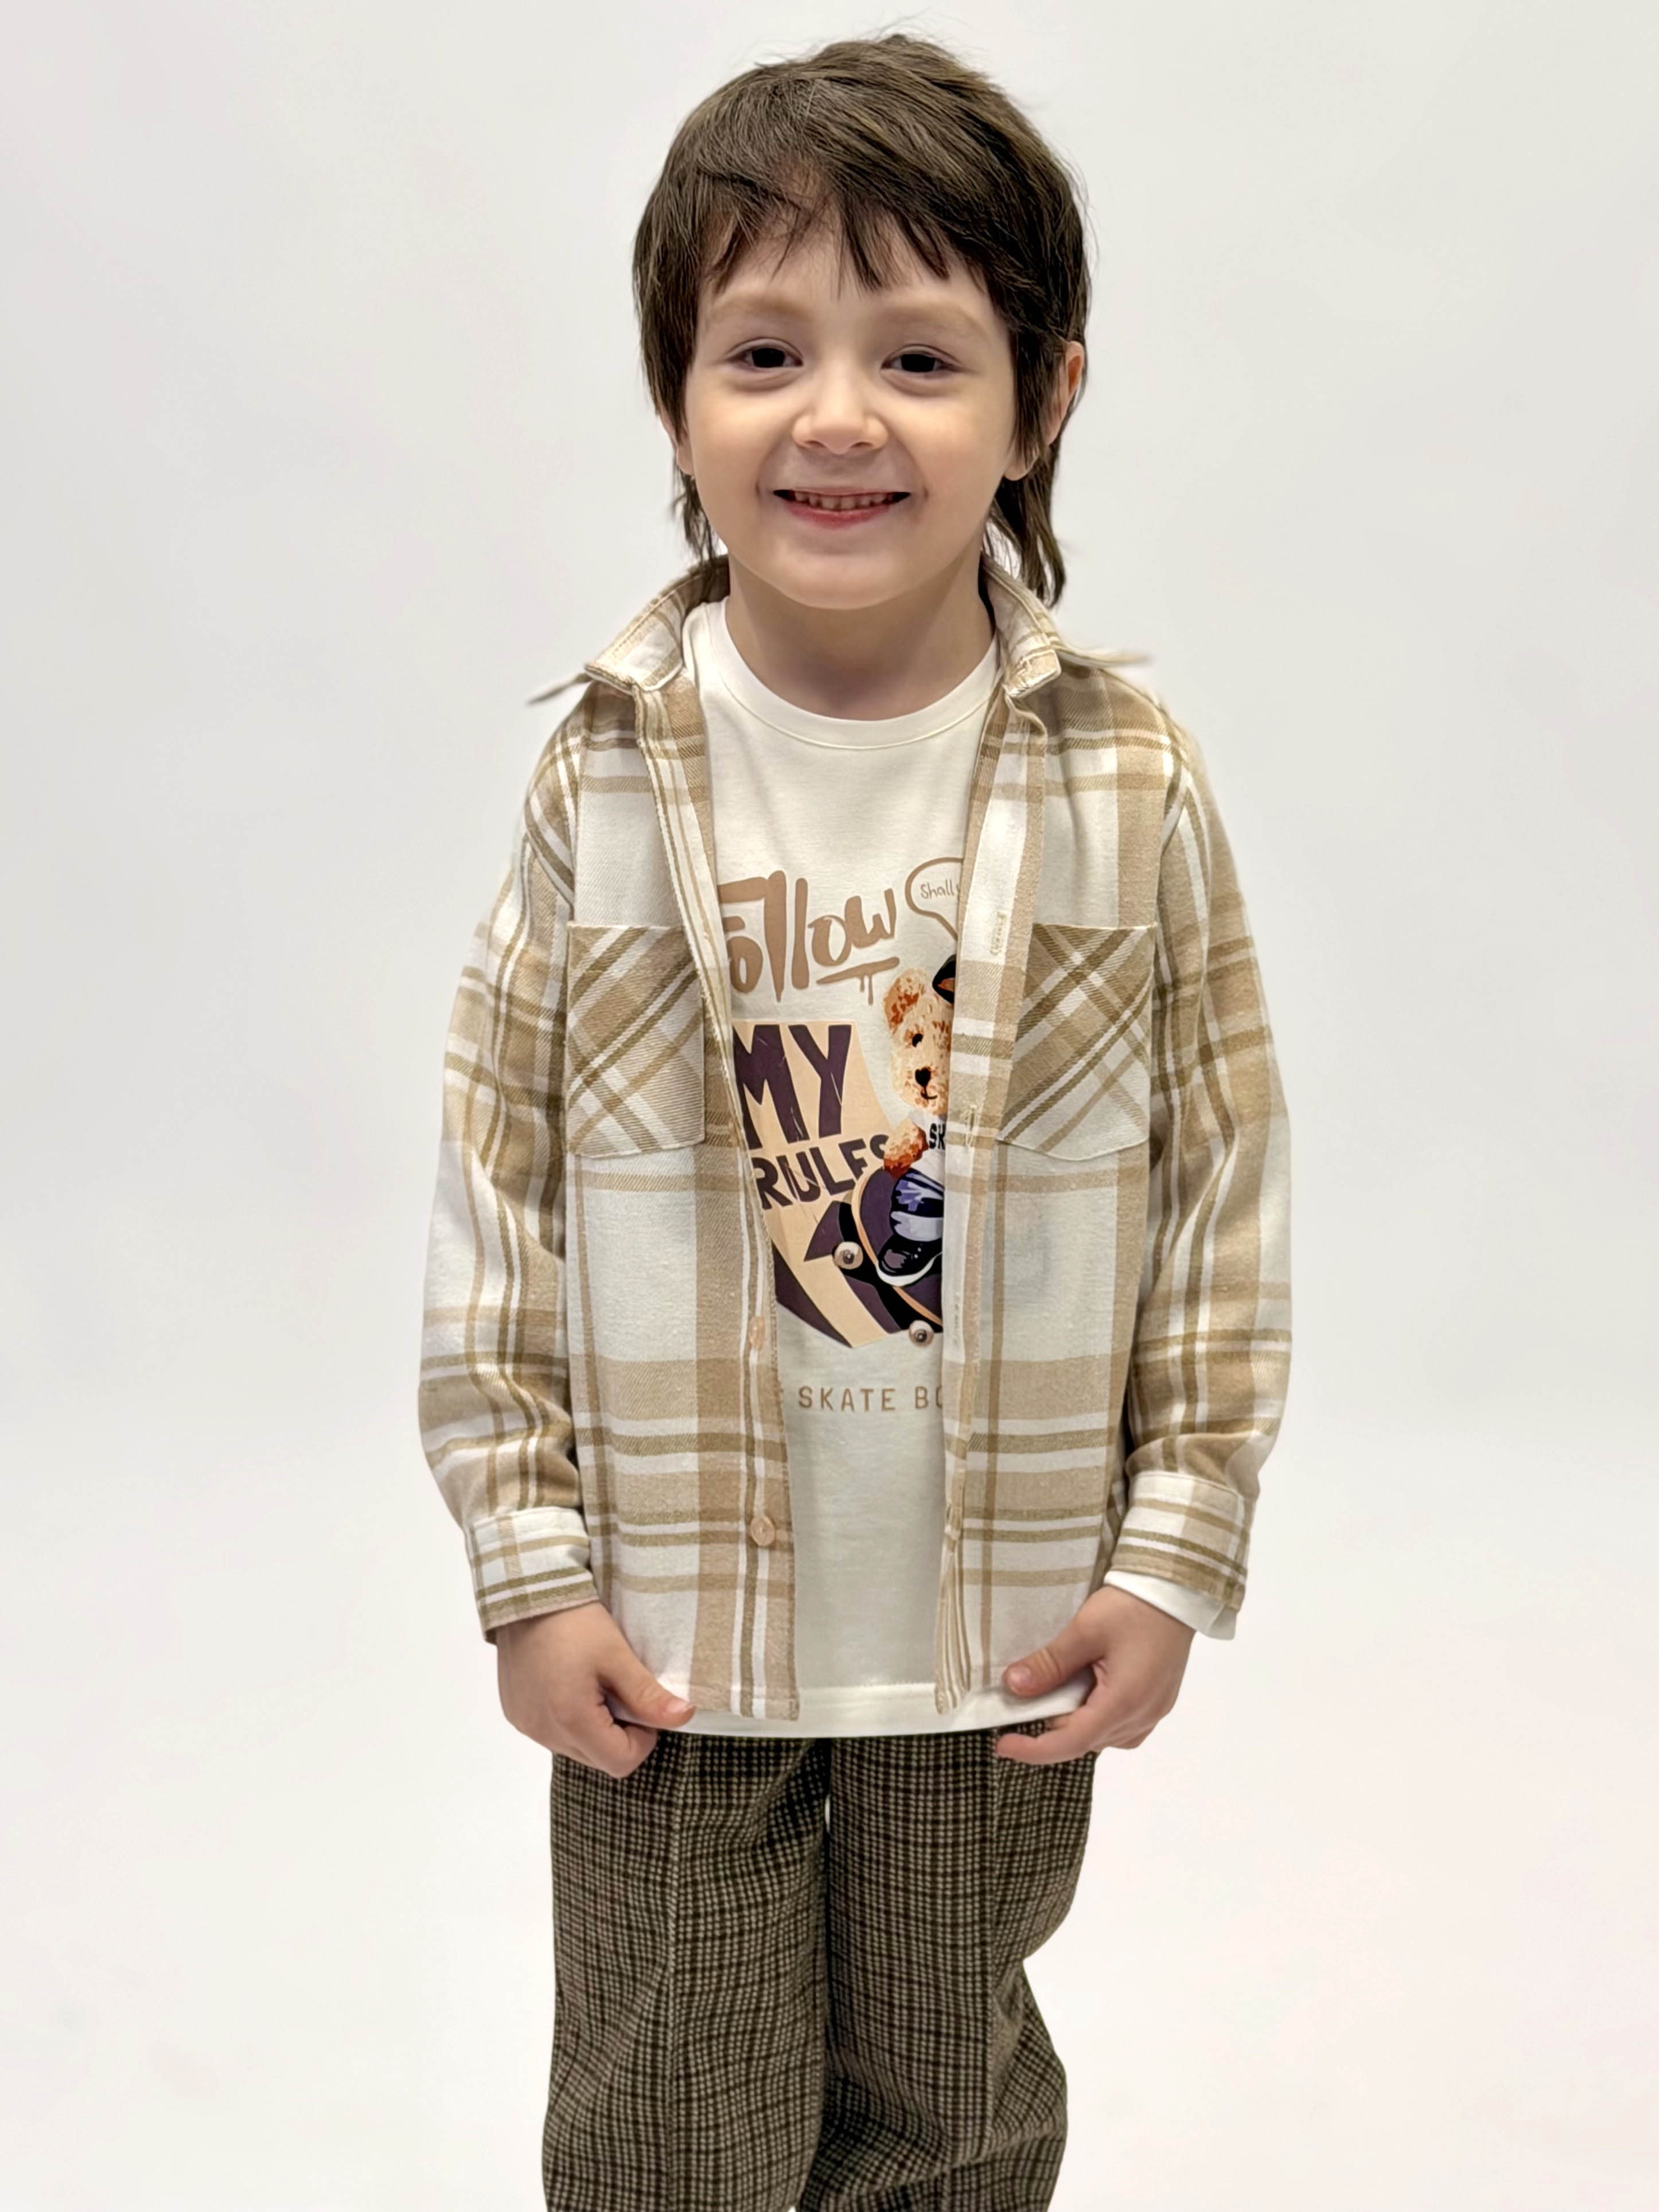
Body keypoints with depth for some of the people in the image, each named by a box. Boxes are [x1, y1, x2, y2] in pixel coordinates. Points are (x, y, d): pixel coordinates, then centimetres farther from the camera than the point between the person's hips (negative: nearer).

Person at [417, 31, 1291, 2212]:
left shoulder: (1129, 786, -9)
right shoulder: (606, 783, -9)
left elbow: (1230, 1186, -3)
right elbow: (495, 1192, -4)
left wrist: (1173, 1557, -4)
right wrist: (531, 1569, -5)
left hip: (1005, 1620, 1)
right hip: (667, 1621, 0)